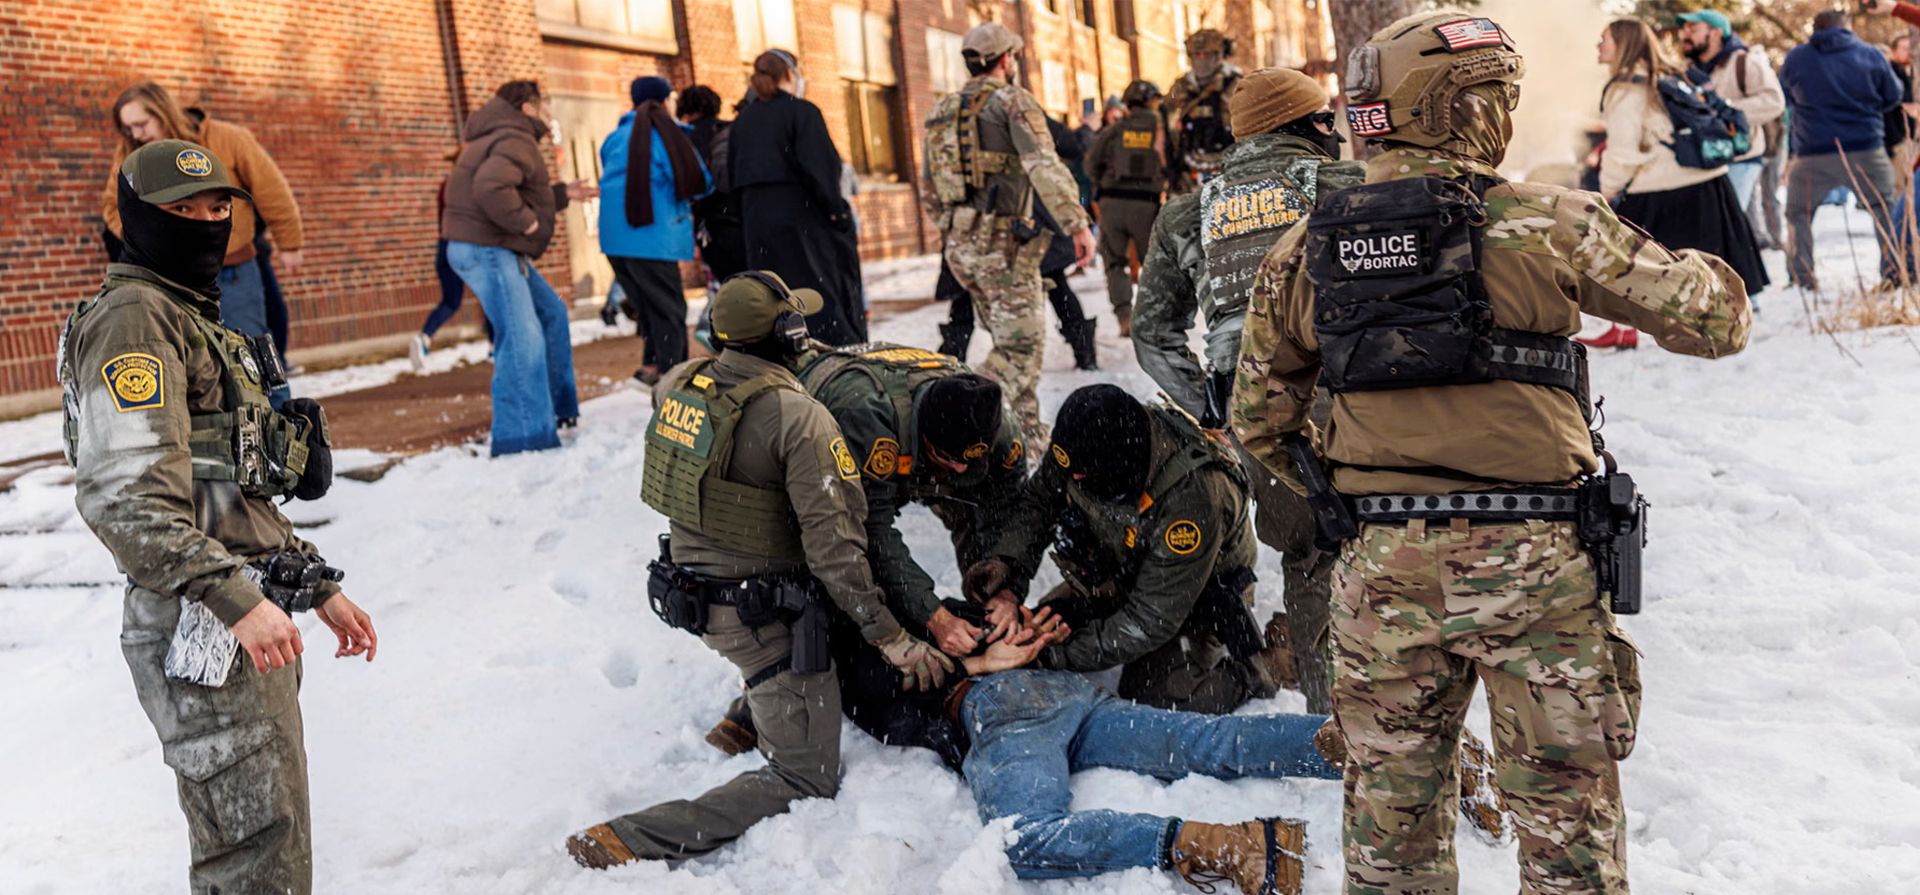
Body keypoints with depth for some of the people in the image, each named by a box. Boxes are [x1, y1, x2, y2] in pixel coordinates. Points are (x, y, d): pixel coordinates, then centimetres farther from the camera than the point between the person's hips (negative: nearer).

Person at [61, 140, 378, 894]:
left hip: (251, 620, 10)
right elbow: (124, 497, -22)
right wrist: (235, 599, -28)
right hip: (206, 634, -10)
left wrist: (320, 586, 19)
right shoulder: (133, 319, -10)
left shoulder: (197, 317, 21)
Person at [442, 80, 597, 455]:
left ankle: (558, 408, 28)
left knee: (551, 314, 20)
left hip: (498, 249, 12)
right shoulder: (515, 142, -14)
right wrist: (526, 222, -22)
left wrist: (563, 193, 22)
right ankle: (521, 437, -14)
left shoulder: (507, 139, 22)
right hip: (486, 249, -12)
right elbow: (490, 187, -33)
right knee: (522, 339, -15)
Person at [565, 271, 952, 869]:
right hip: (763, 614, -8)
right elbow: (834, 543, -23)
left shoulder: (676, 385, -3)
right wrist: (891, 636, -16)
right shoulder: (800, 419, -23)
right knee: (806, 781, 1)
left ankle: (744, 722, 36)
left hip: (688, 590, 8)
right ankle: (628, 841, -11)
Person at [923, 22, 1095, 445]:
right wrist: (1078, 224, -23)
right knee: (1021, 345, -4)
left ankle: (1029, 433, 19)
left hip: (959, 244, 8)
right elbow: (1045, 167, -20)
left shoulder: (942, 112, 16)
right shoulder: (1012, 100, -6)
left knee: (1010, 340, 16)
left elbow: (930, 193, 21)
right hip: (1003, 241, -8)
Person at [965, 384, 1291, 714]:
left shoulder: (1192, 499, -42)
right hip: (1127, 570, 6)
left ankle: (1265, 667, 5)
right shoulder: (1086, 440, -26)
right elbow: (1039, 501, -7)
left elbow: (1151, 620, -35)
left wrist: (1058, 656, -35)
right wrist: (1006, 560, -25)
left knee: (1153, 698, -17)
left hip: (1199, 591, -6)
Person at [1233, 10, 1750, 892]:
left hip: (1378, 564, 4)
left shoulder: (1305, 248, 2)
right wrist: (1707, 272, 21)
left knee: (1391, 806, 18)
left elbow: (1259, 416, 7)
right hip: (1528, 559, -3)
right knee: (1567, 815, 13)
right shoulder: (1548, 224, -9)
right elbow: (1715, 320, -2)